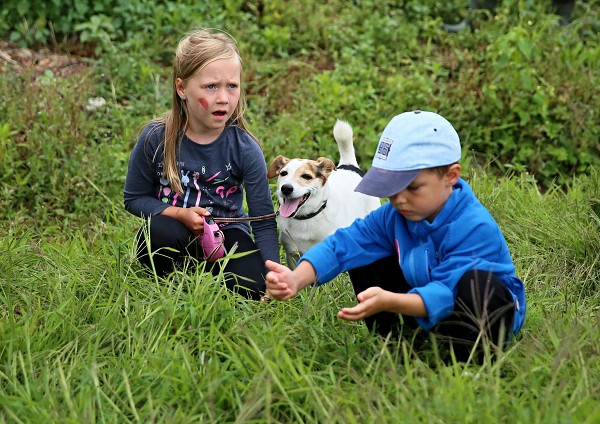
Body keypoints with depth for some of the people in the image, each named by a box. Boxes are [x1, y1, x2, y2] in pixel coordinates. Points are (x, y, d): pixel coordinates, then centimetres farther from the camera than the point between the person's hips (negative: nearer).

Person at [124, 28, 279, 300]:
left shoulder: (245, 149, -14)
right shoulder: (156, 138, -14)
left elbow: (263, 222, -12)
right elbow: (134, 198, -2)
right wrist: (180, 214, -19)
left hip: (225, 235, 1)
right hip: (172, 236, 0)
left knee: (253, 286, -26)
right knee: (159, 229, -35)